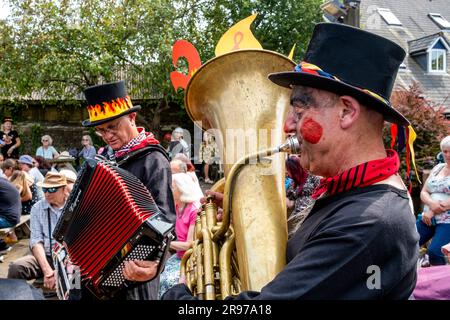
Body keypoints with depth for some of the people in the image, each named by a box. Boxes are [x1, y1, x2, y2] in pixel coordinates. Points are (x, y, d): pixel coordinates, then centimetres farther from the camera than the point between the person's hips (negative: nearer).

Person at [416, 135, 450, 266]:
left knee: (434, 252, -24)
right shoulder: (438, 168, 14)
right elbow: (423, 192, 10)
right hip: (428, 217, 6)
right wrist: (432, 204, -13)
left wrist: (433, 210, -14)